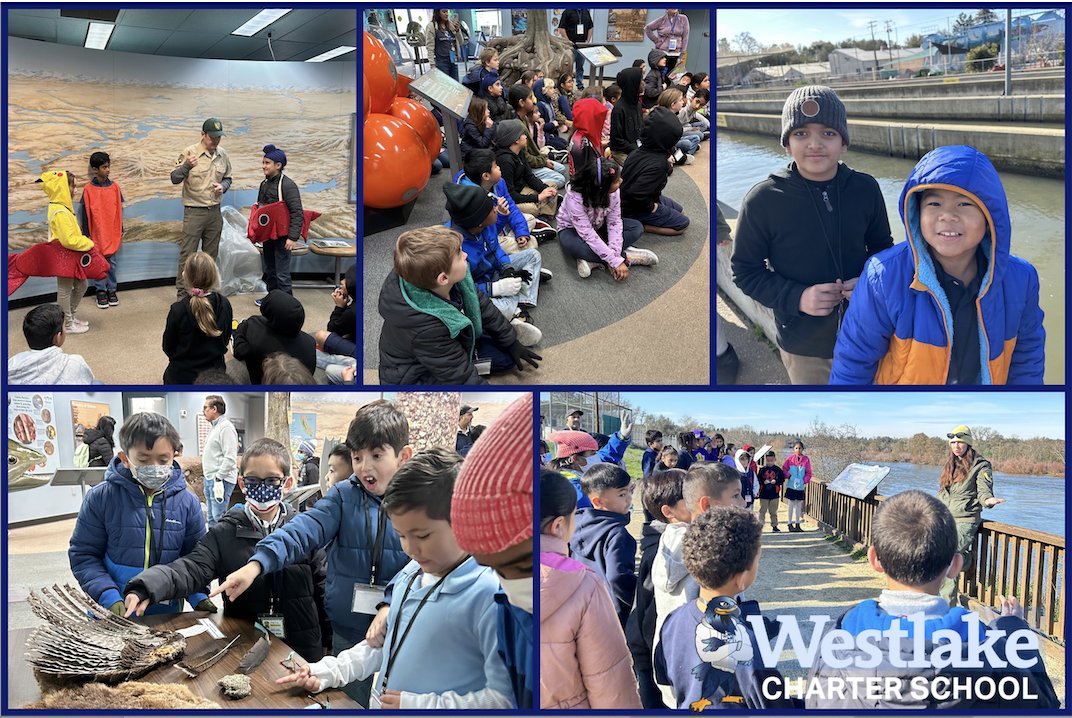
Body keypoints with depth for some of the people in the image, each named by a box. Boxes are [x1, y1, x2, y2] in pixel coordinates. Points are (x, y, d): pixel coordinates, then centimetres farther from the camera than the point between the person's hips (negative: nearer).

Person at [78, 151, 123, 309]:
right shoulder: (88, 189, -7)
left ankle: (112, 290, 19)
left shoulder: (114, 187, 1)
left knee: (112, 263, 9)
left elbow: (119, 210, 7)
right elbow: (84, 212, -2)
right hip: (96, 233, -2)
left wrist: (121, 231, 8)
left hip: (112, 233, 2)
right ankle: (101, 291, 14)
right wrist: (86, 234, -2)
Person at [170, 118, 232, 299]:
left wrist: (223, 186, -4)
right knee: (187, 255, -4)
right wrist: (186, 166, -29)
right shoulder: (189, 153, -9)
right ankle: (182, 293, 2)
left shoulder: (223, 155, 5)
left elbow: (227, 178, 18)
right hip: (194, 211, -5)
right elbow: (174, 179, -10)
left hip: (215, 212, 5)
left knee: (211, 255, 13)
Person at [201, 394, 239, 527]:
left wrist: (218, 478, -22)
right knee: (212, 517, 15)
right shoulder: (214, 426, 16)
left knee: (219, 517, -13)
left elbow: (230, 458, -22)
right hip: (210, 479, 11)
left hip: (221, 480, -11)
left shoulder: (226, 427, -15)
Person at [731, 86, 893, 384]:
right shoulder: (763, 200, -16)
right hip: (804, 348, -2)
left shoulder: (866, 189, -8)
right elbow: (745, 271, -8)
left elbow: (882, 247, 8)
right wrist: (796, 298, -22)